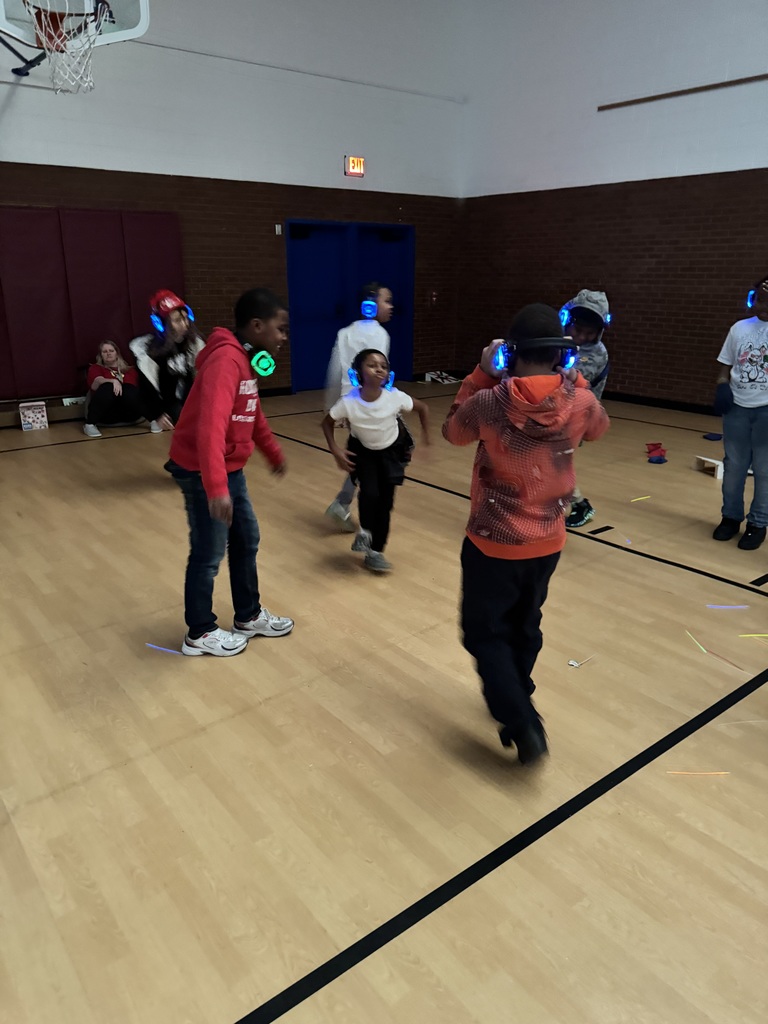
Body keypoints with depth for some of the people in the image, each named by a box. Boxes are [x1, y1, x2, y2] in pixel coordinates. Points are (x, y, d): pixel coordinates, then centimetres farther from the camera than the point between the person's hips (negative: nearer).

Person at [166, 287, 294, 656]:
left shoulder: (244, 359, 9)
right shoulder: (225, 360, -23)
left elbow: (253, 414, 25)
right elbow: (210, 426, -35)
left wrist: (274, 454, 34)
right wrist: (216, 487, -43)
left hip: (230, 470, 10)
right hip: (203, 472, -10)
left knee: (247, 541, 18)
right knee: (208, 555, 3)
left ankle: (249, 617, 34)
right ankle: (200, 634, 21)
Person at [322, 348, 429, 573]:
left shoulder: (395, 397, -29)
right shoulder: (348, 402, -29)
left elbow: (423, 408, -11)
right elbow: (327, 422, -11)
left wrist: (426, 438, -14)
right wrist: (335, 450, -20)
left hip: (392, 451, 1)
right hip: (363, 451, -1)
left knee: (385, 501, 2)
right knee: (369, 493, -20)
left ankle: (375, 551, 18)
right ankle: (365, 531, 11)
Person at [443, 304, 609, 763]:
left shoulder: (488, 403, -20)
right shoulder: (580, 403, -12)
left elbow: (453, 431, 2)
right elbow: (599, 427, 13)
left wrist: (481, 374, 1)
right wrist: (576, 379, 8)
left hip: (493, 543, -4)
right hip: (548, 543, 4)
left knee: (485, 633, 12)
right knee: (525, 627, 24)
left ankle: (523, 725, 1)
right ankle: (516, 700, 43)